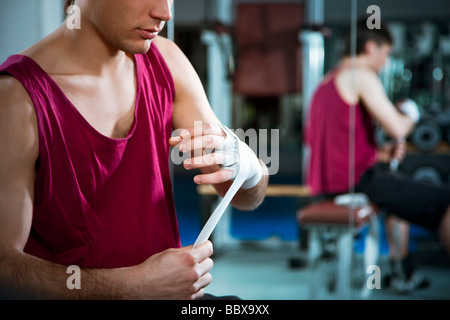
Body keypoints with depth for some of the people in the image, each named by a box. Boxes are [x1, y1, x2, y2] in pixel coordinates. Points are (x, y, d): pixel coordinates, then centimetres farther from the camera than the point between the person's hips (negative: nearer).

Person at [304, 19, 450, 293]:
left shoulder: (328, 80, 20)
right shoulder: (362, 76, -8)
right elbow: (398, 129, -15)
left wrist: (381, 153, 14)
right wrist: (411, 114, 7)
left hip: (326, 182, 10)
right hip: (356, 179, -10)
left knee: (401, 190, 35)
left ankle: (404, 271, 35)